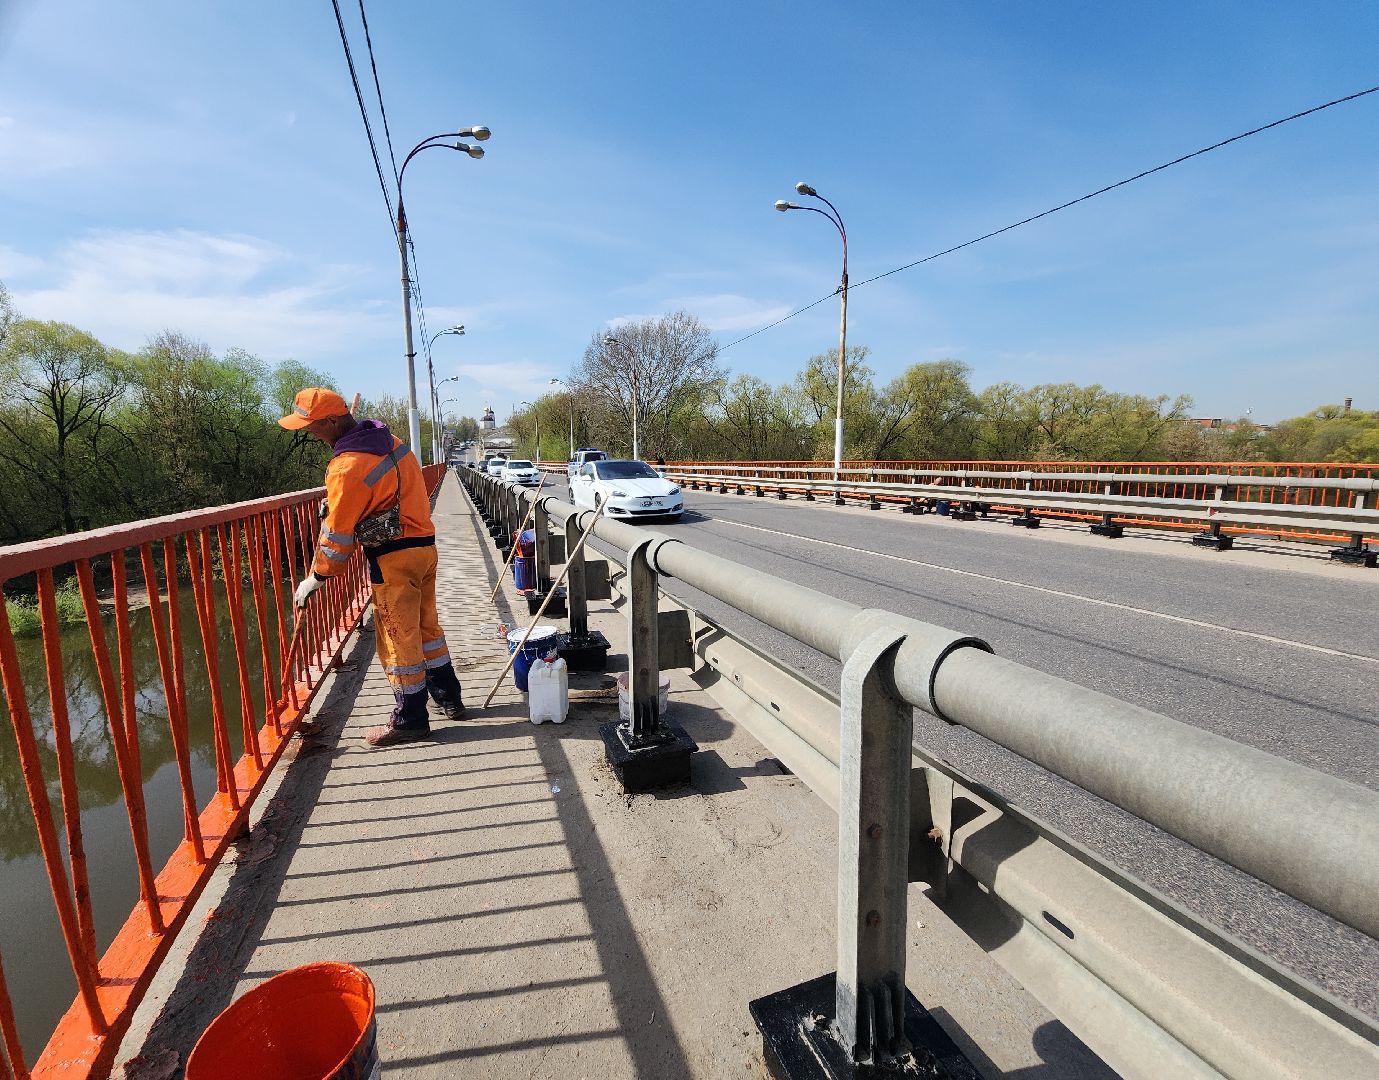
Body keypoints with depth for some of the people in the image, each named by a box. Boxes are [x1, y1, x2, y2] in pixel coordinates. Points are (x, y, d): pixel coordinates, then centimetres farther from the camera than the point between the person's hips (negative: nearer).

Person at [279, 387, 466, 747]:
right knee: (426, 626, 19)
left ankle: (410, 720, 15)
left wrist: (314, 579, 0)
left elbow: (336, 535, -13)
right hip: (424, 545, 9)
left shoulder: (348, 467, -18)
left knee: (398, 638, 3)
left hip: (393, 559, -9)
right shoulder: (389, 440, 7)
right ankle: (449, 699, 29)